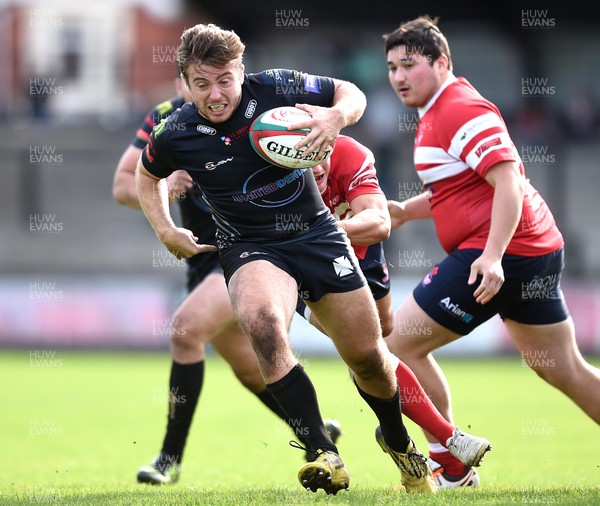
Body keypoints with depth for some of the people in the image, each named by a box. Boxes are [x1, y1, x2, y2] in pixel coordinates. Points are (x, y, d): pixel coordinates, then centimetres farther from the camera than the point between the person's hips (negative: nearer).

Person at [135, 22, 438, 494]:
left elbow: (352, 93, 1)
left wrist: (336, 118, -21)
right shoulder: (176, 134, -10)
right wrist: (166, 231, 2)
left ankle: (400, 443, 39)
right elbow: (147, 174, 13)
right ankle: (325, 455, -33)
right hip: (250, 249, -1)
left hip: (318, 234, 1)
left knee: (368, 357, 6)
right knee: (261, 320, -36)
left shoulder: (276, 89, -13)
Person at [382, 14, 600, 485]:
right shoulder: (437, 114, 17)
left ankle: (451, 464, 1)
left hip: (506, 252, -11)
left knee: (401, 343, -5)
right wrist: (405, 211, 10)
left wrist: (493, 255, -32)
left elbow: (508, 183, -23)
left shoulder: (461, 111, -14)